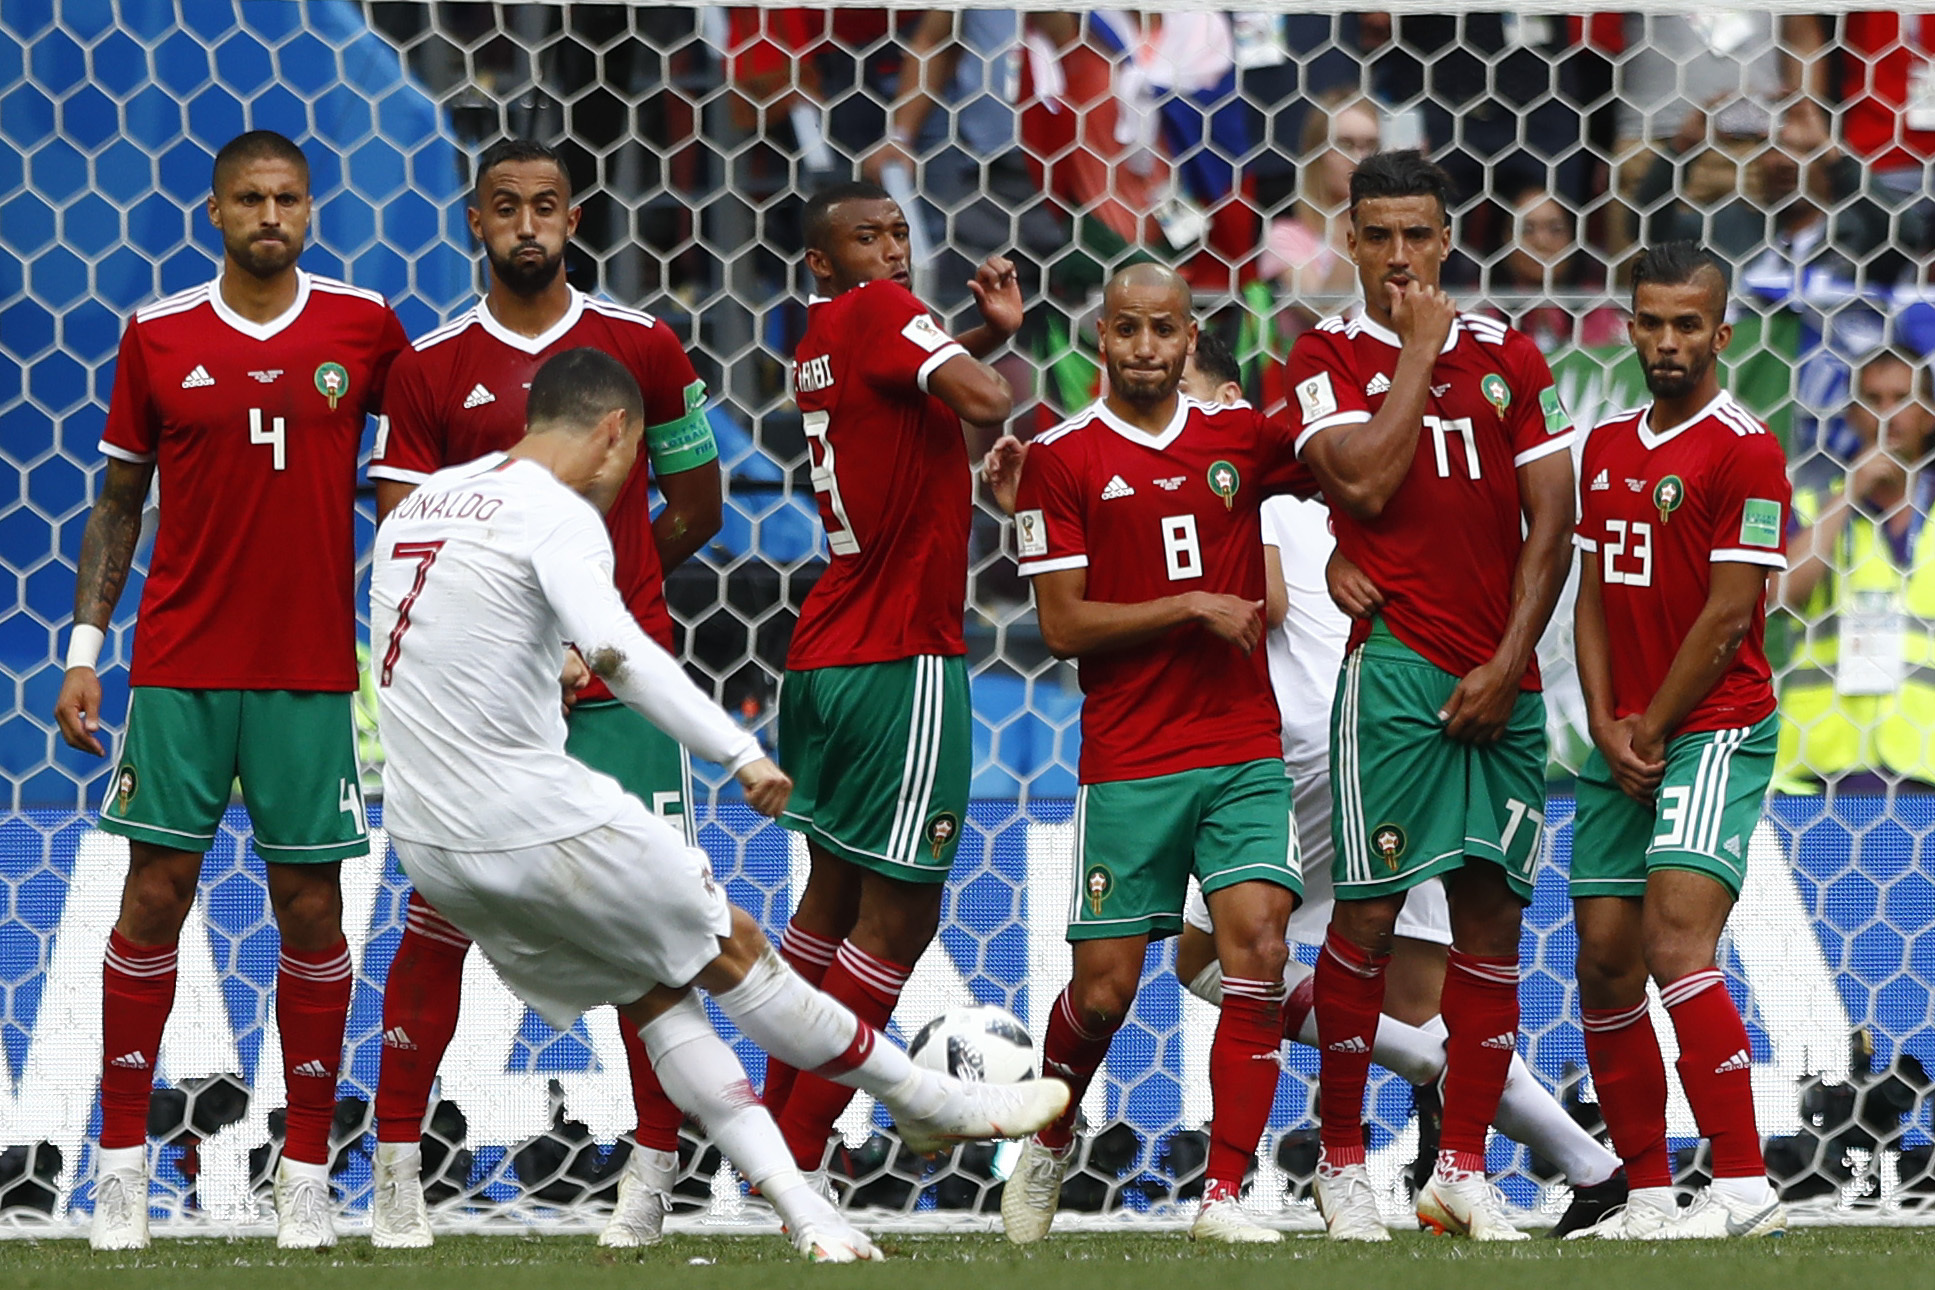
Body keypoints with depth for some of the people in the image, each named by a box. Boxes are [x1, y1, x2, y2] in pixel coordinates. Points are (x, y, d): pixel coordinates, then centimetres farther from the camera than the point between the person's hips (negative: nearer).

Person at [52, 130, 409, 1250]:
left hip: (312, 670, 0)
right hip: (180, 664, 0)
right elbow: (119, 500, 8)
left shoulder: (363, 326, 2)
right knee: (155, 897, -2)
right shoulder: (158, 339, 2)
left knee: (311, 906, 1)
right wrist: (85, 644, 1)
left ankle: (308, 1171, 9)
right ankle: (122, 1160, 5)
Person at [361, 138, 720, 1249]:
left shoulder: (644, 348, 4)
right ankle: (399, 1166, 8)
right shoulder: (432, 369, 3)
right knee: (438, 917, -3)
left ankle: (655, 1165, 7)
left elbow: (695, 506, 15)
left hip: (620, 682, 0)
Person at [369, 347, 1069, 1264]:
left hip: (428, 841, 8)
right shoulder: (559, 516, -13)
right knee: (731, 950, 8)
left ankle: (806, 1217, 8)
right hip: (536, 821, -8)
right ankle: (932, 1104, 21)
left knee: (652, 994, 14)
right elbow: (613, 648, -31)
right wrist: (740, 753, -35)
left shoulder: (417, 505, 13)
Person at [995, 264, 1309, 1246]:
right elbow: (1061, 624, -5)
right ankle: (1049, 1145, 29)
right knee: (1104, 989, -1)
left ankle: (1224, 1193, -10)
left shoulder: (1240, 436, 8)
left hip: (1245, 750, 2)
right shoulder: (1063, 458, -1)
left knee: (1258, 951, -14)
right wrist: (1196, 609, -11)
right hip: (1127, 761, -2)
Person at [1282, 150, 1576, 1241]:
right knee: (1368, 912, -6)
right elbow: (1367, 482, -14)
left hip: (1502, 679, 4)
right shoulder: (1330, 355, 2)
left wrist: (1508, 662, -3)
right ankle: (1342, 1162, 3)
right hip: (1397, 667, -4)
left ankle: (1464, 1168, 8)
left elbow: (1552, 522, 7)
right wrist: (1420, 347, -7)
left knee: (1493, 914, 3)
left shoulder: (1510, 357, 10)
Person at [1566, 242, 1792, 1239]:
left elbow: (1728, 615, -11)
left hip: (1713, 732, -7)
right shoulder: (1607, 448, 15)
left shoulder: (1744, 452, -8)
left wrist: (1651, 731, -8)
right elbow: (1592, 597, 14)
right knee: (1603, 960, 4)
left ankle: (1745, 1189, -21)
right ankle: (1647, 1196, 12)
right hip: (1624, 743, 7)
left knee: (1675, 942, -20)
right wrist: (1607, 729, 0)